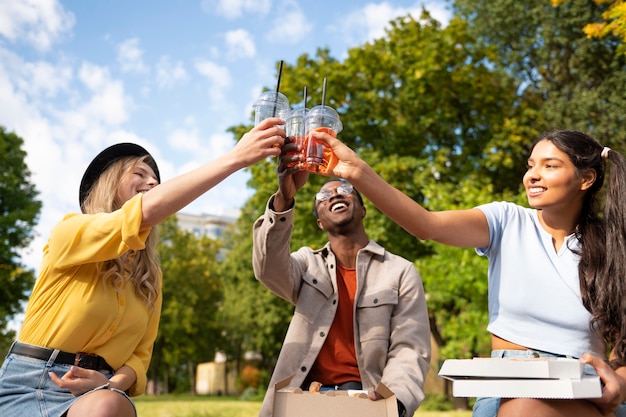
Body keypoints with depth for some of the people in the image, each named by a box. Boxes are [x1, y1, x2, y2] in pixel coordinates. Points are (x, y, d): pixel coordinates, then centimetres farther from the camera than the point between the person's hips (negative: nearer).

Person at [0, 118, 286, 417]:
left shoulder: (150, 277, 13)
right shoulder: (69, 232, -6)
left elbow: (140, 354, 10)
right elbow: (148, 210, -24)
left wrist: (112, 385, -16)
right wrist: (236, 157, -26)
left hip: (97, 392, 4)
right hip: (29, 384, -3)